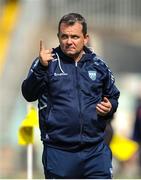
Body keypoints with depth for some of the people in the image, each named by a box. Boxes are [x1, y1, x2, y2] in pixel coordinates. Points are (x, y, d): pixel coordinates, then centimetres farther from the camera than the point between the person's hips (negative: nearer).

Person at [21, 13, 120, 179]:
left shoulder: (98, 65, 8)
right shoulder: (47, 61, -1)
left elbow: (113, 96, 21)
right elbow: (29, 95, -12)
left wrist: (110, 107, -2)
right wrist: (41, 68, -27)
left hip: (96, 150, 2)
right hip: (59, 151, -2)